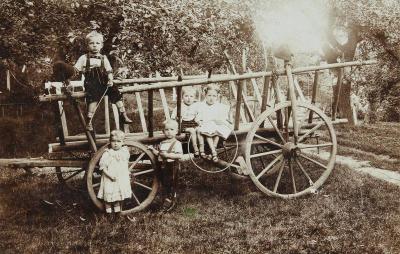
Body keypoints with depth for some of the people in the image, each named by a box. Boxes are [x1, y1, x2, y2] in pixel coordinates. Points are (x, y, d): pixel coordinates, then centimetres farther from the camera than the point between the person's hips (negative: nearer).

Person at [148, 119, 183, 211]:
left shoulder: (176, 143, -11)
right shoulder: (162, 143, 10)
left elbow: (180, 155, -22)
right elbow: (158, 153, 20)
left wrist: (168, 155, -24)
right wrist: (153, 149, 4)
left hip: (171, 167, -7)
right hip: (162, 166, 7)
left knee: (171, 185, 2)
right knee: (164, 184, 18)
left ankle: (171, 201, 15)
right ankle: (165, 200, 32)